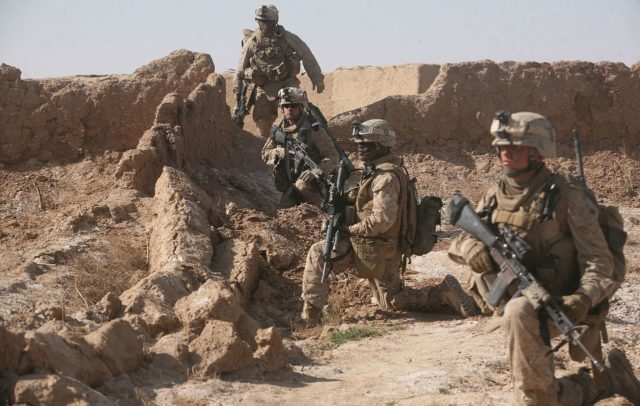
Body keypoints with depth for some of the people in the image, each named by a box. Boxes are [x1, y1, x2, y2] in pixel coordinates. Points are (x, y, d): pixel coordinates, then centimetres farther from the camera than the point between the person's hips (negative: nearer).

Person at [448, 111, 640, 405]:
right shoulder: (495, 197, 6)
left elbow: (598, 260, -11)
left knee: (519, 311, -38)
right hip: (511, 301, 6)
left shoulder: (566, 198, -10)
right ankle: (609, 376, 25)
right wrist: (470, 247, -14)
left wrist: (584, 298, -29)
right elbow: (459, 242, 11)